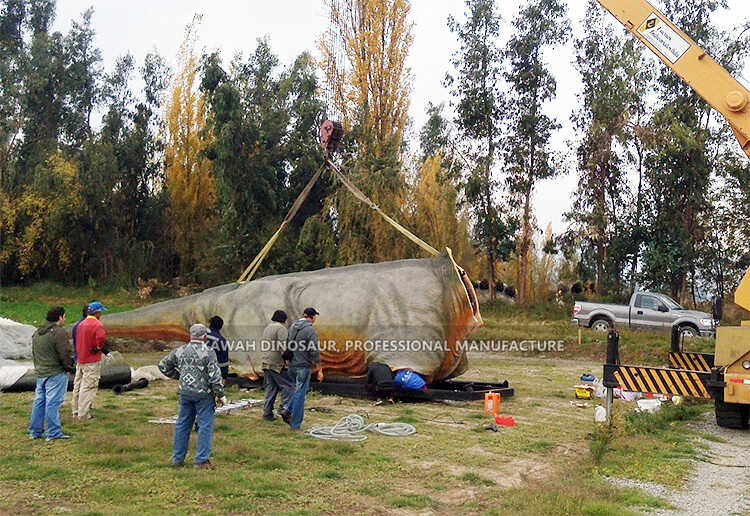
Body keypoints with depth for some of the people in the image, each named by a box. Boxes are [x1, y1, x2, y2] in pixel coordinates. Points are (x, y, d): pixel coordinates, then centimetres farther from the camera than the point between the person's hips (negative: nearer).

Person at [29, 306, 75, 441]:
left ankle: (34, 431, 21)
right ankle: (53, 433, -3)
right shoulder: (58, 332, -15)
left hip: (40, 373, 9)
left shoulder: (37, 333, 14)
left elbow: (34, 353, 19)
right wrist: (69, 366, -2)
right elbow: (64, 354, -17)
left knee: (39, 401, 15)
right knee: (53, 403, -6)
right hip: (55, 373, -9)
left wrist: (38, 367, 22)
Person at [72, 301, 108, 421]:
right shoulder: (97, 324, -17)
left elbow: (77, 341, 15)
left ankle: (76, 411, 26)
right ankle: (84, 415, -2)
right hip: (92, 361, -8)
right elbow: (101, 337, -36)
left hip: (80, 360, 8)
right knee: (88, 387, -4)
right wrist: (98, 347, -16)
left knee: (78, 386, 17)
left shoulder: (81, 324, 9)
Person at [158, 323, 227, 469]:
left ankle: (177, 458, 22)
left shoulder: (180, 351, 4)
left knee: (182, 424, 15)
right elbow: (215, 376, -14)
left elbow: (163, 365, 13)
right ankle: (201, 460, 4)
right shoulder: (208, 353, -12)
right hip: (204, 394, -5)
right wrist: (221, 395, -6)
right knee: (205, 426, 3)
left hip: (185, 392, 5)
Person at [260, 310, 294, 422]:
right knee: (288, 386, -5)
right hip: (276, 363, -9)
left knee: (270, 388, 11)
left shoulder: (267, 327, 18)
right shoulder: (281, 328, -10)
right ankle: (285, 409, -16)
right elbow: (283, 346, -19)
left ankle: (267, 413, 12)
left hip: (266, 362, 9)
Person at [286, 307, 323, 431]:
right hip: (303, 366, -7)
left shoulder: (293, 327, 7)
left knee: (298, 391, 24)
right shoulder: (310, 331, -16)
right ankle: (295, 425, 5)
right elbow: (314, 352, -16)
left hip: (292, 365, 7)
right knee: (300, 394, 0)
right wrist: (319, 370, -9)